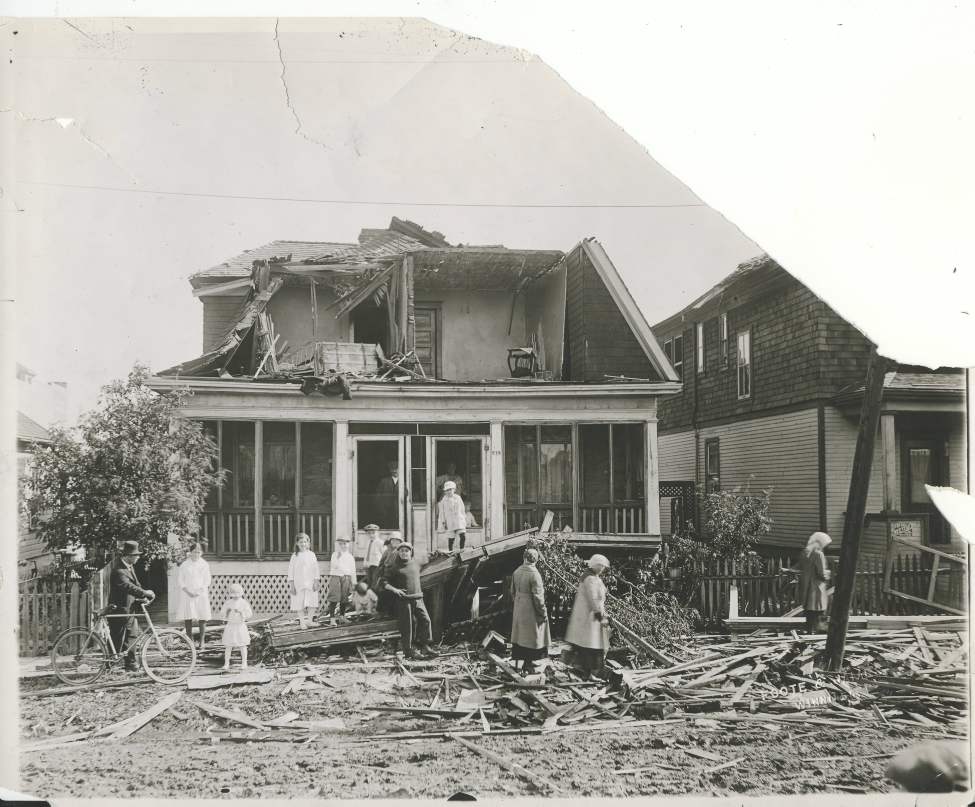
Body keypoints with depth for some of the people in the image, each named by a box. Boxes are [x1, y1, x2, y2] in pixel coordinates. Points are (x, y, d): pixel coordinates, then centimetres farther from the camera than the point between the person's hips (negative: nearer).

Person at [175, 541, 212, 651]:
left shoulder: (204, 564, 5)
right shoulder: (184, 565, 0)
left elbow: (207, 581, 8)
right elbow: (179, 581, 1)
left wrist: (202, 590, -8)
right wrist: (188, 591, -9)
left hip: (201, 595, 1)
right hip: (187, 595, -1)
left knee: (202, 618, -2)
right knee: (187, 619, -3)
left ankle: (202, 641, 5)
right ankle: (190, 640, 6)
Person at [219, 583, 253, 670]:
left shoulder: (244, 603, -5)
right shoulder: (228, 603, 1)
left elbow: (249, 614, -11)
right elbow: (222, 615, 4)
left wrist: (240, 612, -24)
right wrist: (227, 610, -15)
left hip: (240, 626, -2)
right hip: (230, 626, 2)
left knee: (242, 646, 4)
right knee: (228, 646, 3)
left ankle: (244, 663, 13)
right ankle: (226, 663, 12)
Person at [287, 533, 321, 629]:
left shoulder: (311, 555, 6)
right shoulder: (295, 556, 3)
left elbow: (315, 569, 6)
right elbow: (291, 570, 3)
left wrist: (316, 581, -1)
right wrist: (291, 584, -2)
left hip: (310, 583, 1)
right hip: (298, 584, -1)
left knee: (312, 603, -5)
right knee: (300, 604, 1)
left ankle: (309, 619, 8)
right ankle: (302, 622, 10)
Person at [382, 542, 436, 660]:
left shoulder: (416, 565, 12)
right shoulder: (395, 568, 1)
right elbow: (385, 582, 2)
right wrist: (394, 589, -13)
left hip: (418, 598, 4)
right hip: (403, 600, -4)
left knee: (425, 620, -9)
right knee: (406, 625, -2)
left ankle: (424, 646, -5)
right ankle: (408, 650, 5)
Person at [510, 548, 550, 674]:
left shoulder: (517, 572, 0)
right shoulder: (534, 575, -22)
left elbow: (513, 590, 11)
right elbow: (537, 597, -20)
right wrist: (543, 613, -11)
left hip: (518, 608, 7)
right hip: (531, 610, -7)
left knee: (521, 635, 18)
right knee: (532, 637, 4)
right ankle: (527, 666, 9)